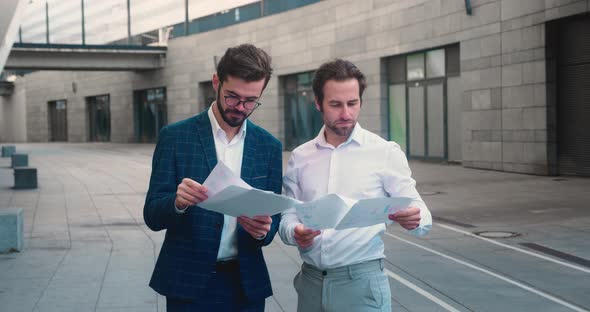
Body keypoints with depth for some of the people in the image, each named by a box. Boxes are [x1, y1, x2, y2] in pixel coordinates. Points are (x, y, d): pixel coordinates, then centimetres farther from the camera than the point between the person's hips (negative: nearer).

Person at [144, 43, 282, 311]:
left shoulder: (270, 146, 3)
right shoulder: (175, 136, -5)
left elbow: (273, 218, 5)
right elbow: (152, 215, -6)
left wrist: (263, 230, -18)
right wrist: (178, 202, -28)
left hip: (246, 286, 3)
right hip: (189, 284, -2)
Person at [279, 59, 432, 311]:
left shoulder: (385, 152, -4)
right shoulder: (300, 157, 6)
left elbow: (421, 217, -5)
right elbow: (288, 215, 6)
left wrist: (415, 219, -27)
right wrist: (295, 233, -16)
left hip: (361, 281, -3)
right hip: (310, 281, 3)